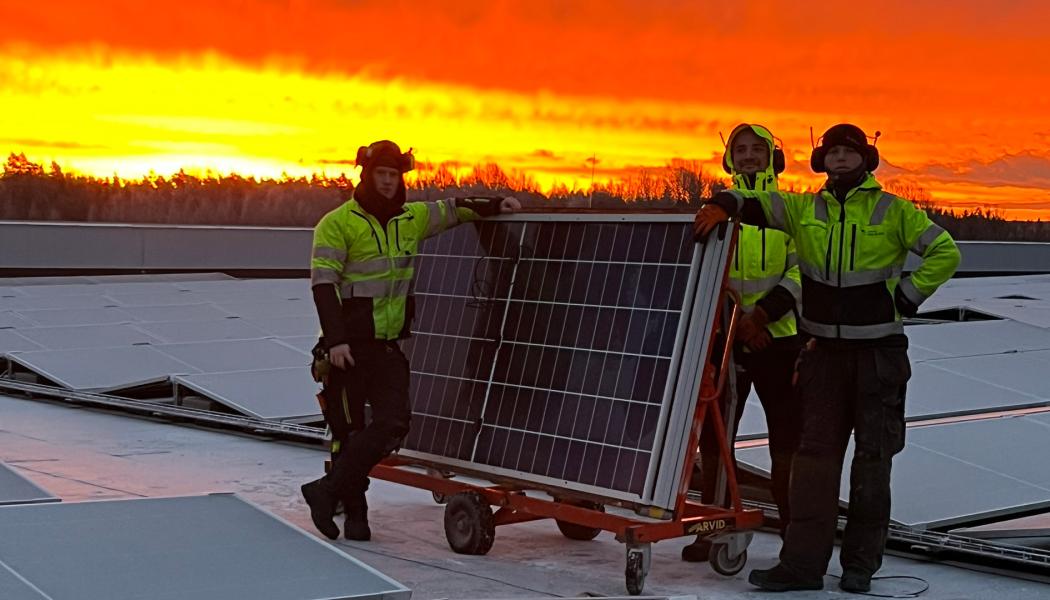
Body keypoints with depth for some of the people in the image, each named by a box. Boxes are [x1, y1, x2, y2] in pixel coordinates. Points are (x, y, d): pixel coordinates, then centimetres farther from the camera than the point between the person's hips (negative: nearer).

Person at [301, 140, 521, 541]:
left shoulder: (410, 220, 11)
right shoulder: (338, 223, -7)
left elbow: (452, 210, 28)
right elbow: (322, 282, -13)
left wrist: (495, 205, 20)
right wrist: (335, 338, -20)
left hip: (389, 346, 6)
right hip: (350, 345, -5)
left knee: (394, 422, -7)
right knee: (349, 430, -2)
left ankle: (328, 491, -1)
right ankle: (354, 512, 8)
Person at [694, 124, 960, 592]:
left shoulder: (893, 212, -2)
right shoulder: (805, 209, 6)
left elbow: (945, 253, -3)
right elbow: (757, 203, 3)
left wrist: (905, 298, -8)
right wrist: (723, 204, -19)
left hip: (878, 352, -3)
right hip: (825, 350, 3)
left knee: (872, 457, 4)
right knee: (815, 453, 0)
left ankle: (860, 563, 12)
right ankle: (803, 562, 0)